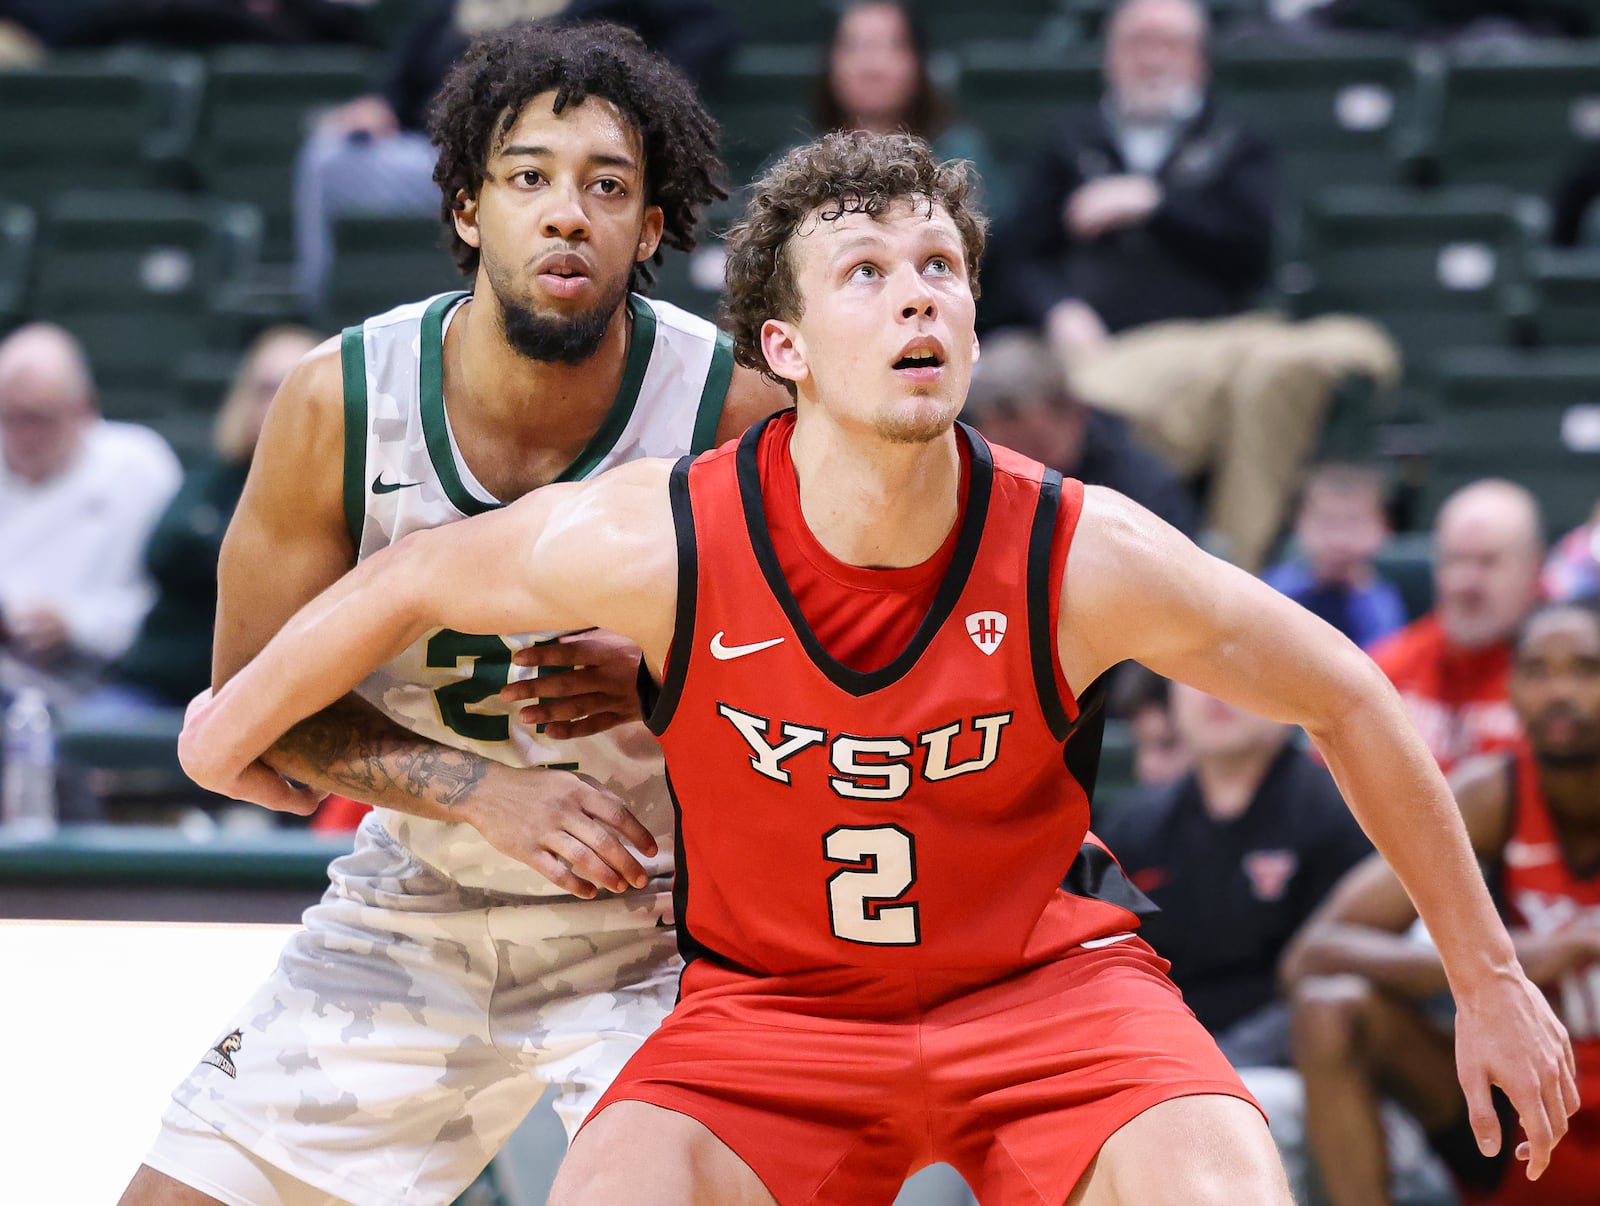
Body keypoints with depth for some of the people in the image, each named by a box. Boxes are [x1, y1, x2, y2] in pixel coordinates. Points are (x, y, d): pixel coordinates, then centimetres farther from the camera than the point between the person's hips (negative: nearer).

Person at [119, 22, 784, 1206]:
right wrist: (482, 791, -21)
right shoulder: (338, 405, -15)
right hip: (413, 908, 2)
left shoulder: (735, 414, -18)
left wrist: (666, 681, -26)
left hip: (650, 921, -2)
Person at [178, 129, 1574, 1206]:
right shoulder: (656, 542, -21)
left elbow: (1351, 704, -6)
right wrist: (231, 734, 15)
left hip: (1047, 983, 0)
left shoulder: (1082, 558, -21)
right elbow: (408, 583, -1)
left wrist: (1488, 976, 2)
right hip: (768, 1001, 0)